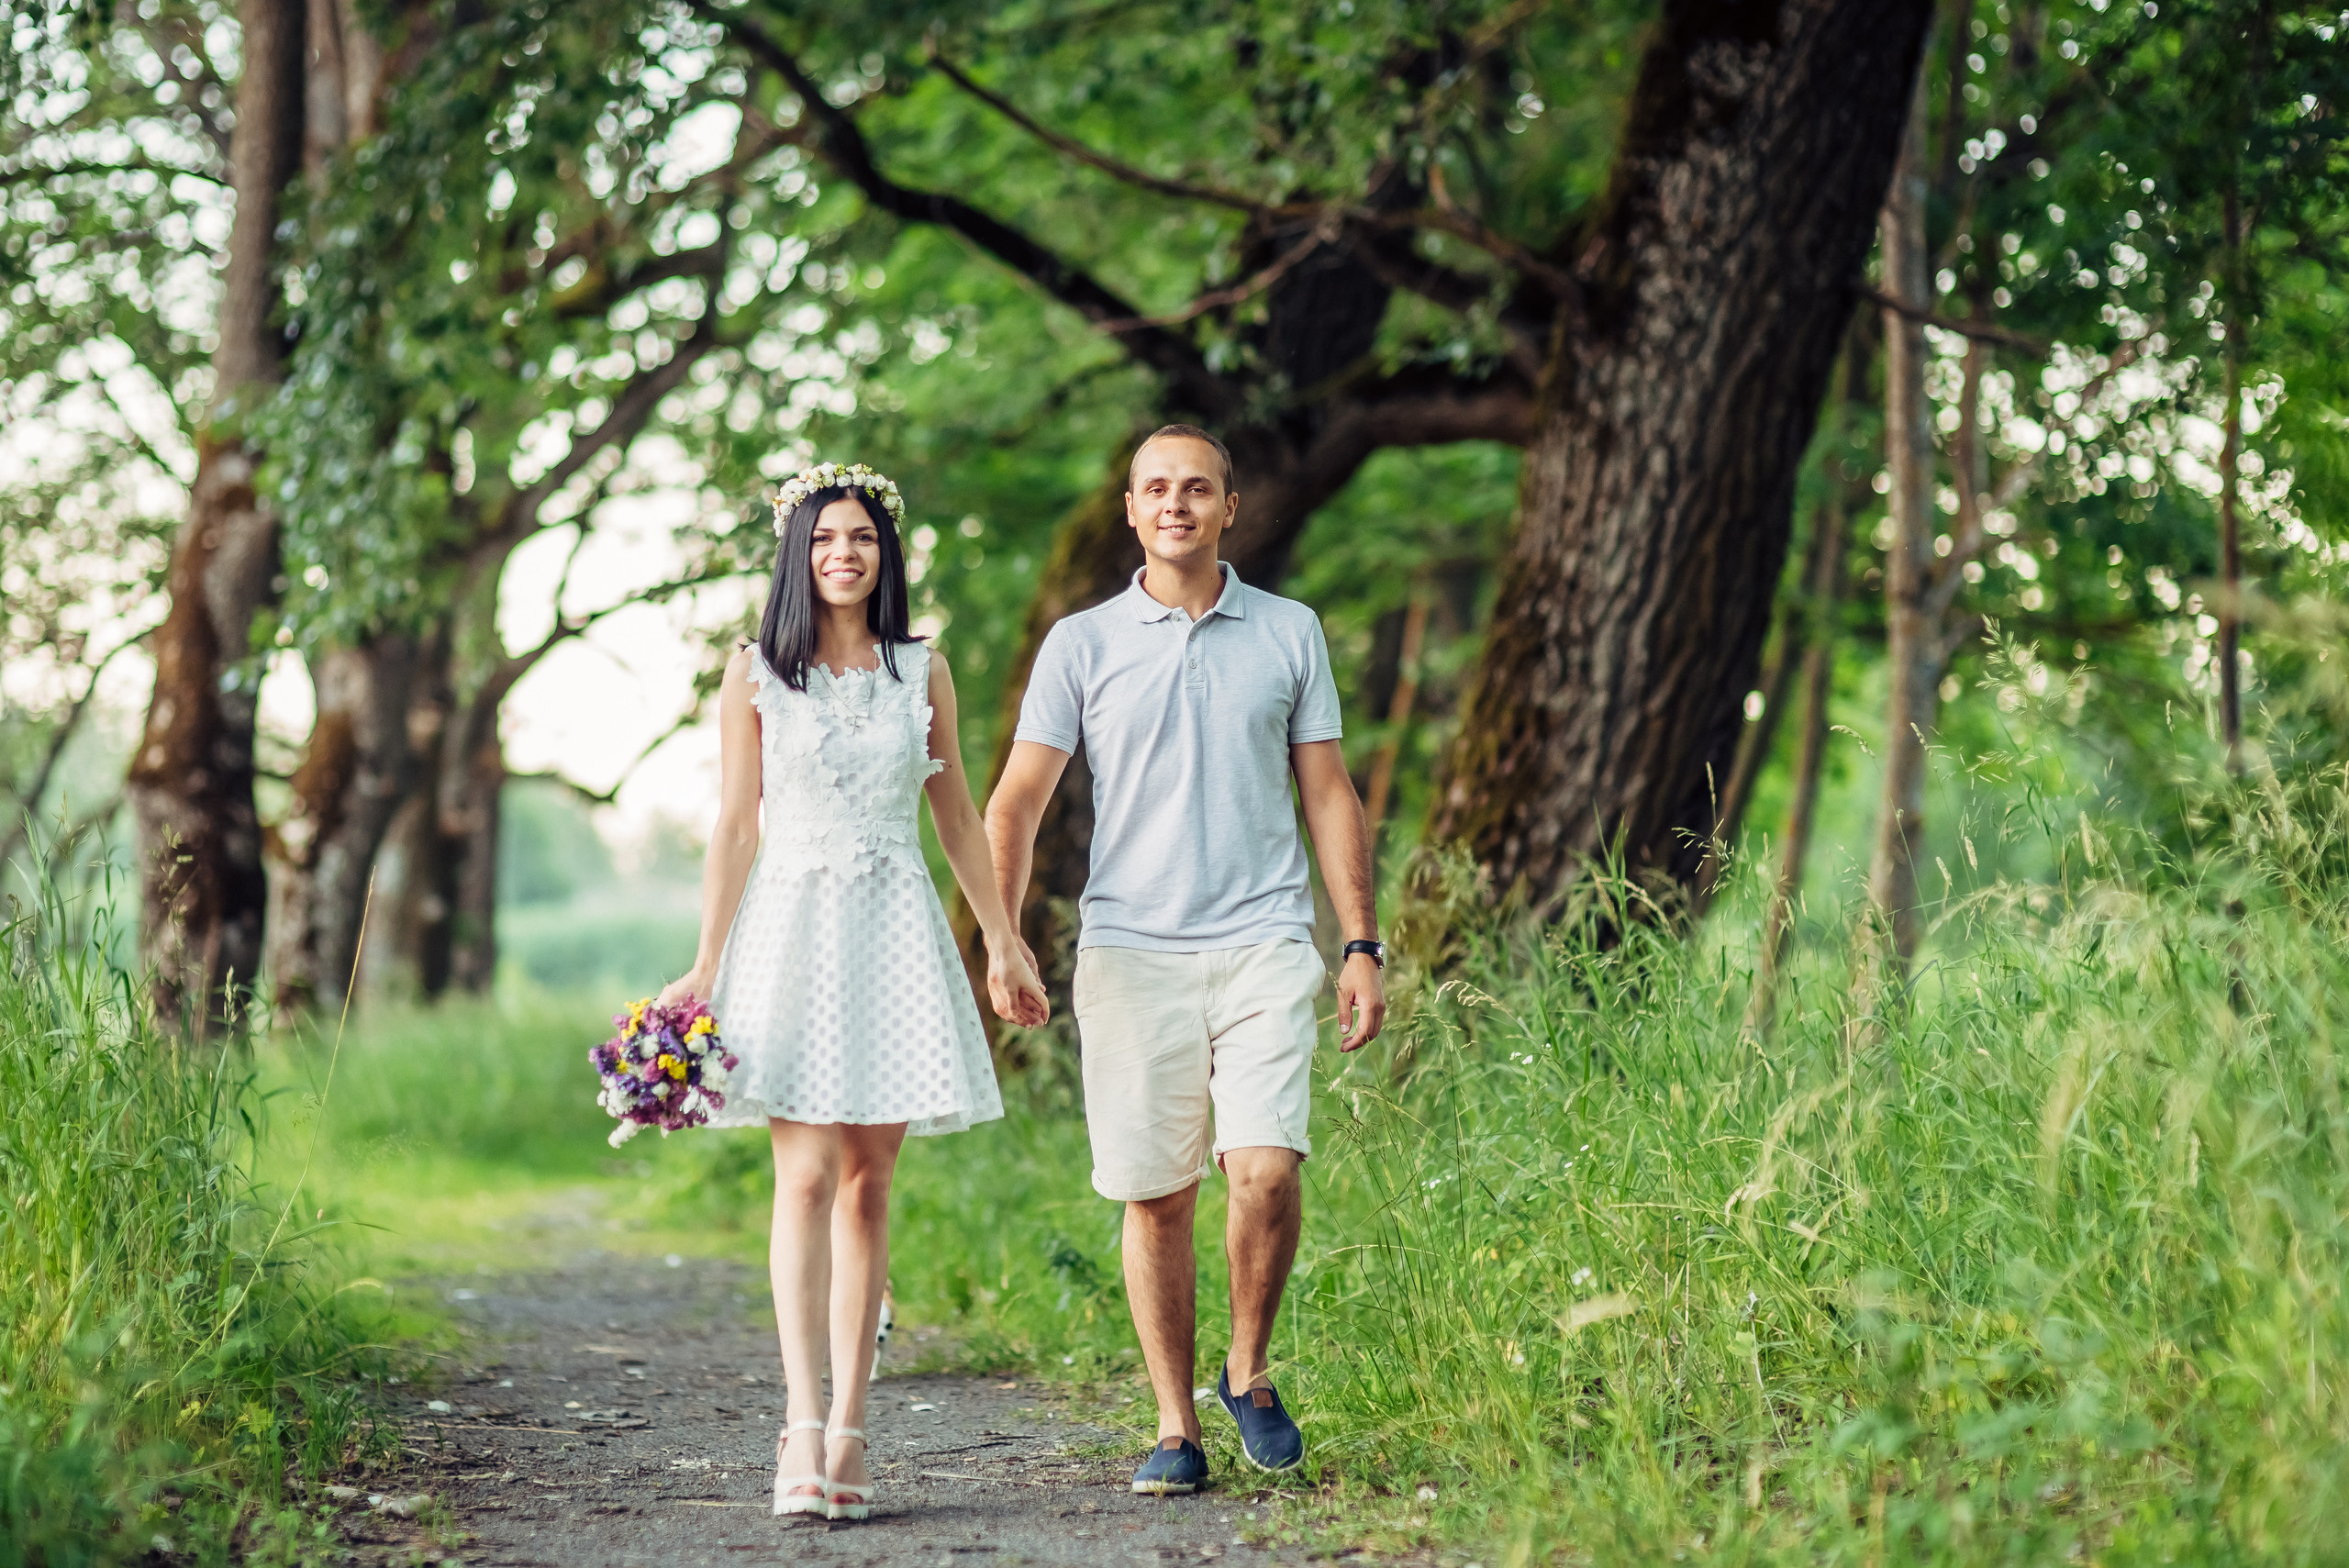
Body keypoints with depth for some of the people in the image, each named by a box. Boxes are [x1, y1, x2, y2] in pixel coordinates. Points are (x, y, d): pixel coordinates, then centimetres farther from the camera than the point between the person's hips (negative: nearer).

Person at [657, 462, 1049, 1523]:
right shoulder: (757, 675, 4)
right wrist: (705, 966, -1)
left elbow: (956, 814, 15)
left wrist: (1003, 939, 14)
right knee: (805, 1177, -12)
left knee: (868, 1184, 1)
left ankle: (848, 1424, 4)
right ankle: (802, 1426, -17)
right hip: (791, 926, -2)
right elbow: (735, 824, 2)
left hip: (895, 932, 2)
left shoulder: (923, 671, 9)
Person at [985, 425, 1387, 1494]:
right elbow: (1016, 804, 7)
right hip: (1130, 950, 0)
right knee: (1154, 1197, 1)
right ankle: (1174, 1427, 12)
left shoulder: (1289, 634, 11)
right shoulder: (1081, 645, 8)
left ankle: (1249, 1374, 9)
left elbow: (1329, 794, 13)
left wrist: (1362, 945, 7)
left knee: (1265, 1172, -15)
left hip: (1262, 941, 0)